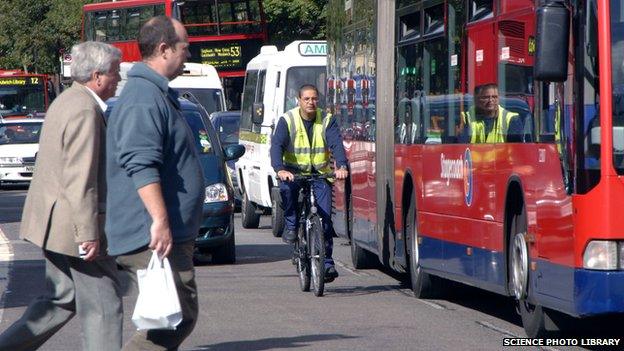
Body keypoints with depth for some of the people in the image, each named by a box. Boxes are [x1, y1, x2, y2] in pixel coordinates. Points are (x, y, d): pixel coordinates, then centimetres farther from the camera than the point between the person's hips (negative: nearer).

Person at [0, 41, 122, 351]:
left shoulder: (66, 102, 15)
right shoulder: (85, 111, -18)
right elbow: (80, 179, -24)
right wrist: (88, 233, -24)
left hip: (54, 221, 10)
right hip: (72, 224, -10)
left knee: (61, 301, 16)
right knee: (102, 305, -3)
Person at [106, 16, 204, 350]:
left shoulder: (157, 94, 20)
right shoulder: (144, 98, -15)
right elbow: (141, 165, -25)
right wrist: (160, 220, -29)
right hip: (153, 235, -11)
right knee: (177, 317, -12)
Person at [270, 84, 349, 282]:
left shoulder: (327, 121, 0)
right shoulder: (287, 121, -5)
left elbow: (336, 144, -14)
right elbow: (277, 145, -18)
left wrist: (341, 166, -33)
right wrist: (280, 169, -37)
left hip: (320, 174, 1)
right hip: (293, 172, -1)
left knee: (325, 217, -9)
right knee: (286, 189, -35)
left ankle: (327, 262, -1)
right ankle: (291, 225, -10)